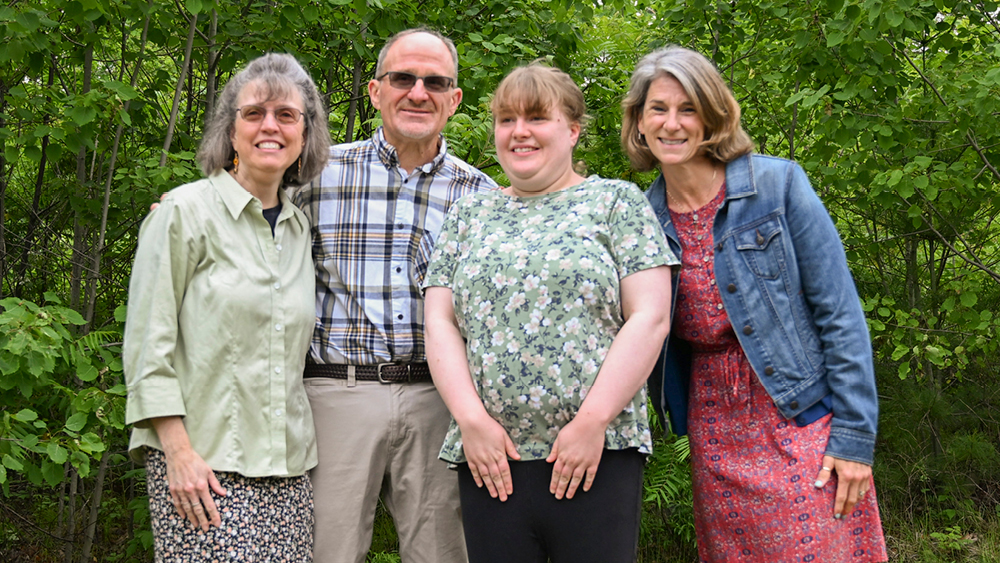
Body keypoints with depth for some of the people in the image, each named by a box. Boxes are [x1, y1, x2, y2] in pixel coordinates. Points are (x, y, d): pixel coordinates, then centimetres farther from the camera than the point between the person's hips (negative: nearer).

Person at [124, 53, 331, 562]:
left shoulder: (299, 227, 13)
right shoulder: (187, 211, -3)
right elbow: (148, 342, -7)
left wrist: (300, 447, 13)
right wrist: (178, 450, -13)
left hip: (286, 466, 5)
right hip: (202, 463, -5)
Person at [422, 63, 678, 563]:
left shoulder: (617, 201, 5)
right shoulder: (469, 214, 15)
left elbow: (649, 318, -4)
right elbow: (439, 322, 8)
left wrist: (592, 422, -11)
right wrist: (472, 419, -5)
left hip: (597, 455, -3)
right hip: (488, 460, 3)